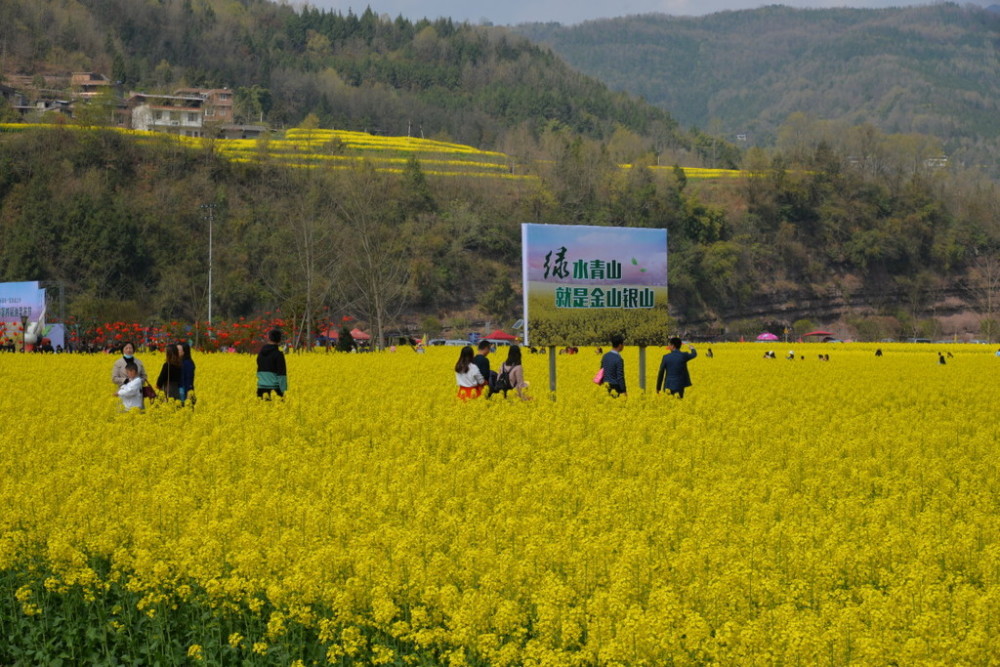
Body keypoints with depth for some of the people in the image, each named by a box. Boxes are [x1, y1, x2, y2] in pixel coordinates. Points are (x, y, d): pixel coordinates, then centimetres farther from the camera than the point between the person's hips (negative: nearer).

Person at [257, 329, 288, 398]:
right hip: (274, 389, -5)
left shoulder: (260, 352, 9)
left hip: (261, 387, 5)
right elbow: (281, 374, -12)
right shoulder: (278, 354, -9)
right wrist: (283, 390, -8)